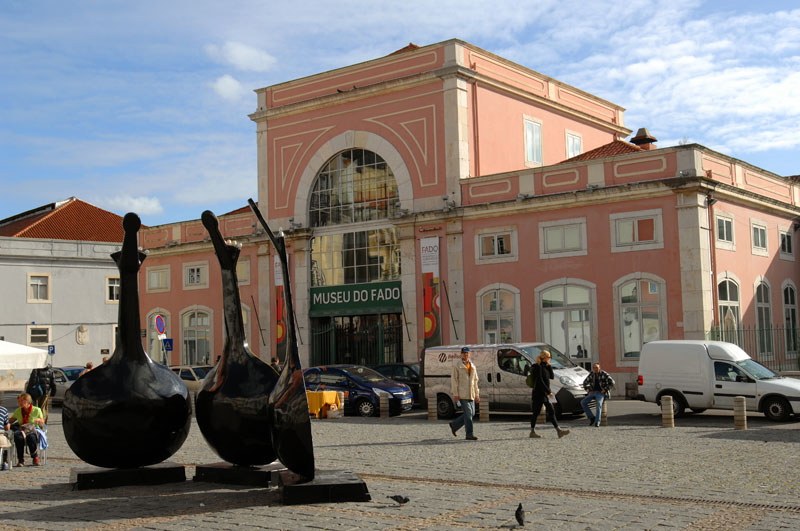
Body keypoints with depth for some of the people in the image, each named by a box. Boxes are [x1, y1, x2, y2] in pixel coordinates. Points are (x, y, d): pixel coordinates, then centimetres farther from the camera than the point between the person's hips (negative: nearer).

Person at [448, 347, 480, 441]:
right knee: (468, 413, -10)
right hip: (462, 393, -7)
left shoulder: (472, 366, 17)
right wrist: (455, 394, -12)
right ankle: (469, 434, -8)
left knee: (471, 413, 7)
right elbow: (454, 380, -5)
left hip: (470, 394, 7)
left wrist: (477, 394, 15)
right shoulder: (457, 365, -1)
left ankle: (454, 425, 22)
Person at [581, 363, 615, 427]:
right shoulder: (591, 374, 8)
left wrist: (605, 390, -14)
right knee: (583, 402, -16)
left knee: (599, 404, -34)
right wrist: (589, 391, 7)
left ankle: (597, 422, -35)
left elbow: (612, 382, -11)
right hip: (593, 392, 5)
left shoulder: (604, 374, -6)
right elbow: (585, 382, 20)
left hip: (601, 393, -5)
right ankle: (592, 418, -9)